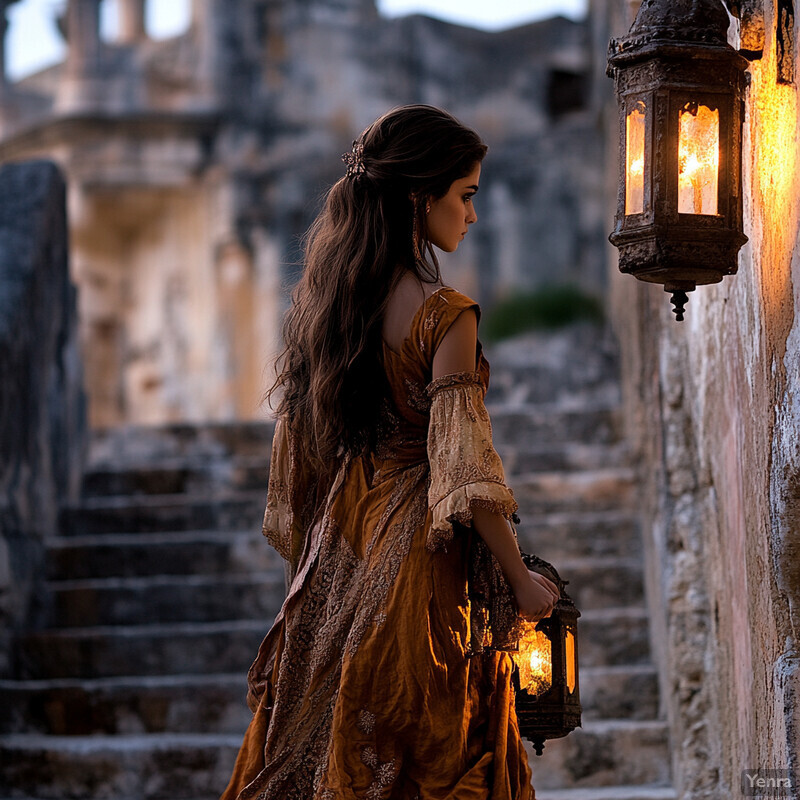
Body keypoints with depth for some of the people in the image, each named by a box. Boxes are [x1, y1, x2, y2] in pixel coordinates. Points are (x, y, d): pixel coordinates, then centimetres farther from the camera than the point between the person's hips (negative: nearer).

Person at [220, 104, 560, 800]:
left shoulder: (322, 298, 4)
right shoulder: (443, 314, -17)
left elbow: (297, 445, 11)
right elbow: (463, 470, -20)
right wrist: (520, 579, -10)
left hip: (340, 554, 7)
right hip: (419, 553, -7)